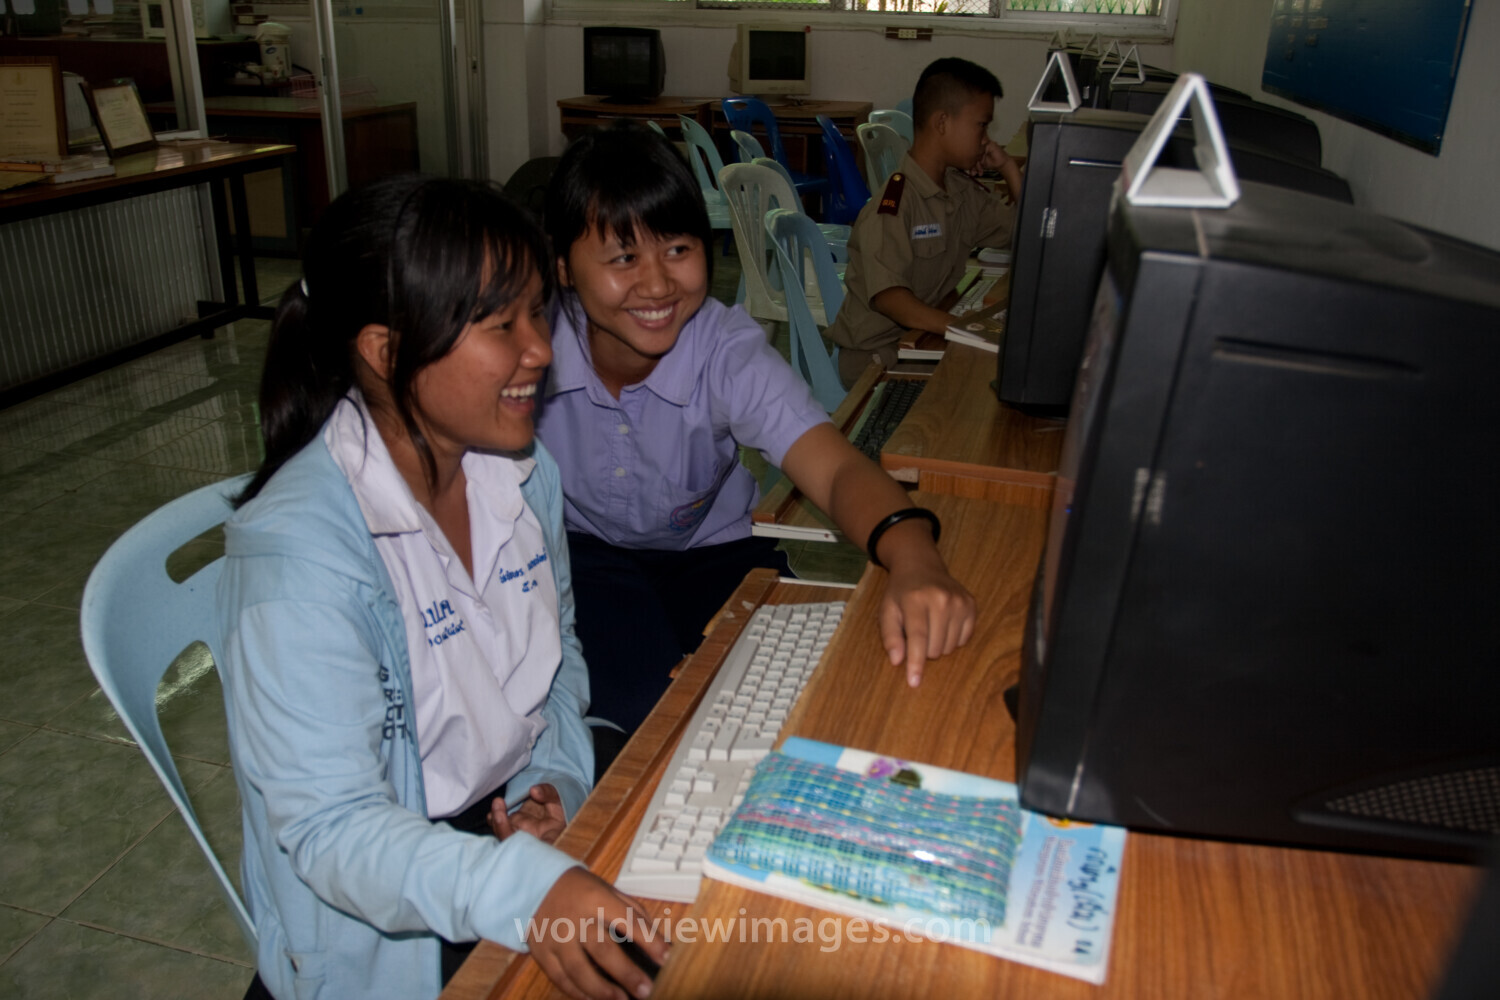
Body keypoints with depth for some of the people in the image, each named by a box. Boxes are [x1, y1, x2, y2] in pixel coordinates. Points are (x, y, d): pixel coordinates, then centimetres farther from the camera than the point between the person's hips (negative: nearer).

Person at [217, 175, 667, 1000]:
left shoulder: (523, 470, -3)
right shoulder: (298, 554, -26)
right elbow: (332, 828, -25)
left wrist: (559, 776, -5)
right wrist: (527, 891, -40)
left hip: (523, 819, 7)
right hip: (388, 927, -6)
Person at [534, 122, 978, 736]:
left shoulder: (727, 351, -21)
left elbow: (836, 469, -35)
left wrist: (913, 558, -55)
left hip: (711, 554, 2)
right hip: (574, 553, -1)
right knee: (645, 706, -28)